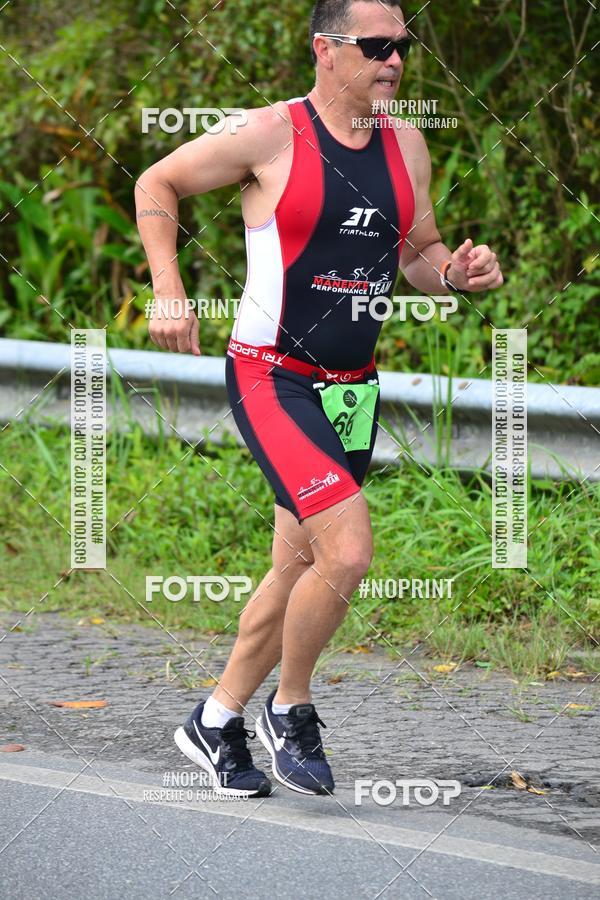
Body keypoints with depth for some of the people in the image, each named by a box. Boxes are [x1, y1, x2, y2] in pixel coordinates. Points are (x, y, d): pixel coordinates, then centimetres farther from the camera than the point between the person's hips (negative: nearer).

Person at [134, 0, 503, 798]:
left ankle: (216, 721, 30)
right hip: (271, 378, -7)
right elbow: (157, 185, 0)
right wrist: (170, 297, -10)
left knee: (299, 569, 13)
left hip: (352, 387, 7)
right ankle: (291, 711, 3)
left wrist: (454, 273, -5)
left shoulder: (407, 147, 6)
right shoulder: (271, 136, -11)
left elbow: (417, 254, 18)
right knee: (349, 552, -20)